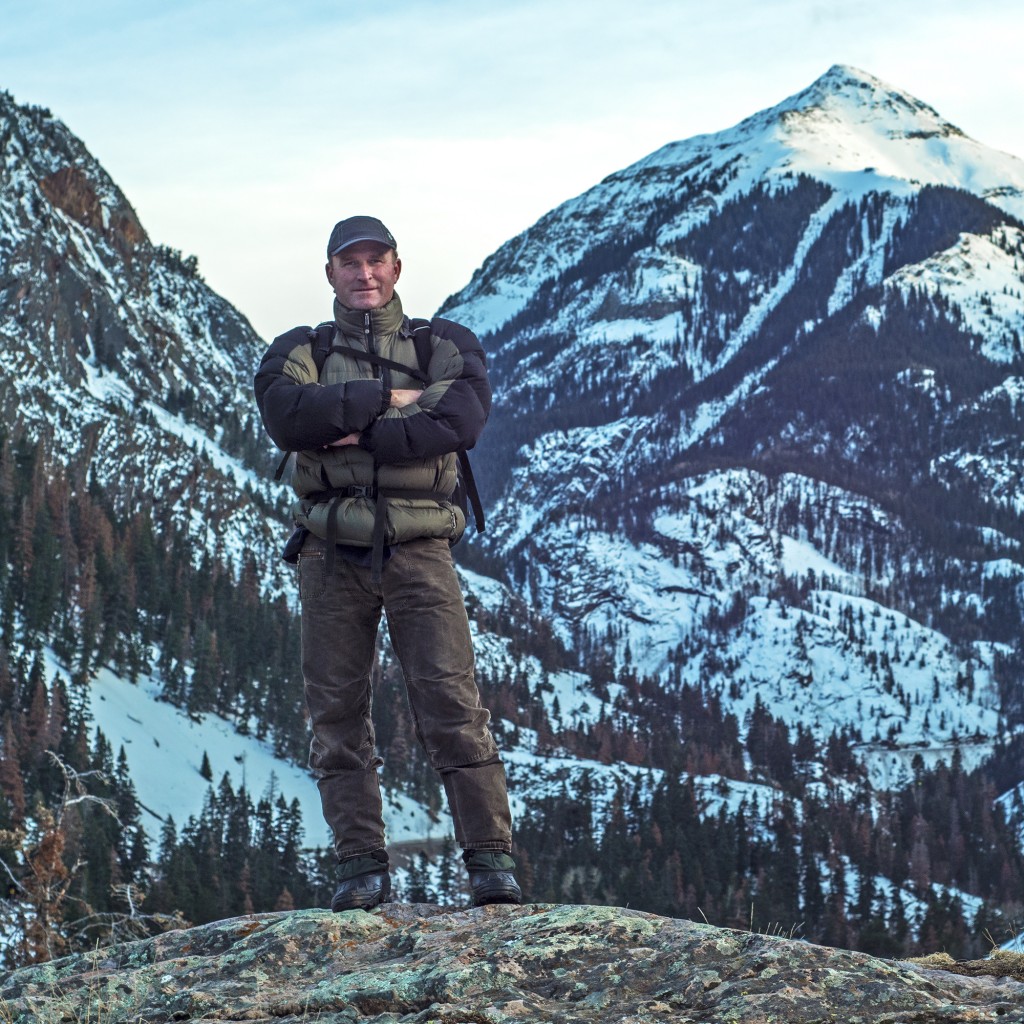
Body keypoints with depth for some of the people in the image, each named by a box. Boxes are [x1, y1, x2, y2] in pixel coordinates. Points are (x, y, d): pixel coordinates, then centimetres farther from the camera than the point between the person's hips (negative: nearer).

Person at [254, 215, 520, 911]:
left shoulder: (448, 346, 10)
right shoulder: (299, 352, 12)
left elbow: (460, 422, -11)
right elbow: (286, 416, -11)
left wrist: (357, 435, -12)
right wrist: (389, 398, -11)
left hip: (418, 550, -2)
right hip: (332, 554, 2)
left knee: (452, 703, -9)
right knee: (338, 712, 0)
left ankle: (492, 860, -6)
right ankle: (362, 867, 5)